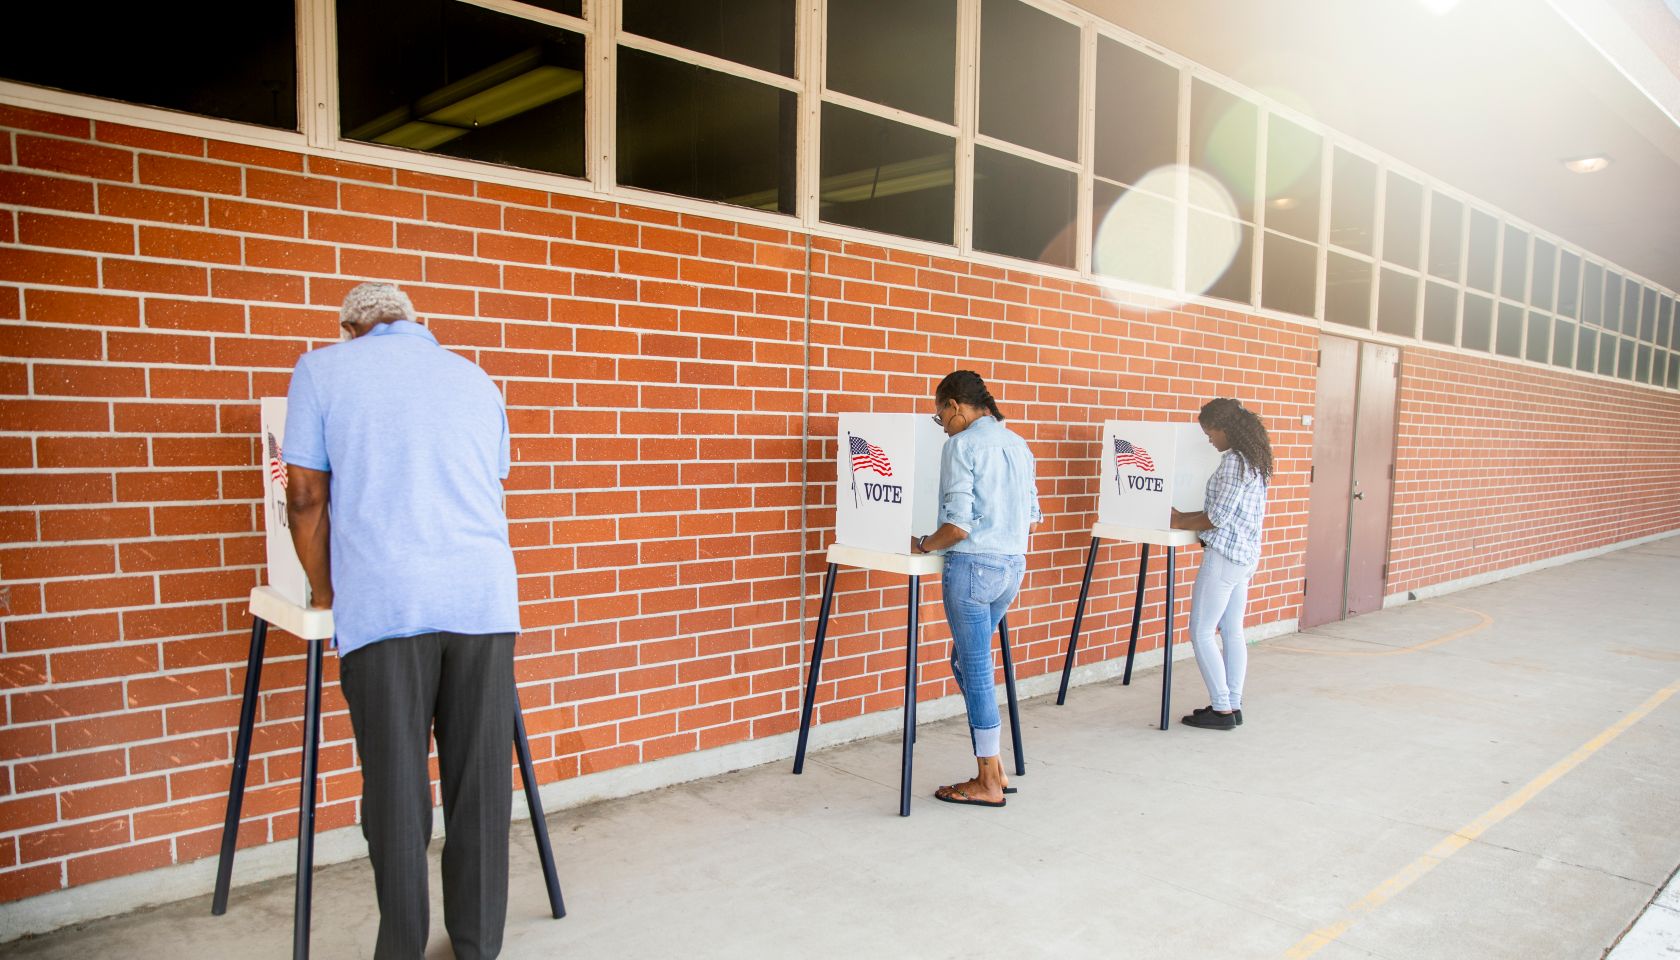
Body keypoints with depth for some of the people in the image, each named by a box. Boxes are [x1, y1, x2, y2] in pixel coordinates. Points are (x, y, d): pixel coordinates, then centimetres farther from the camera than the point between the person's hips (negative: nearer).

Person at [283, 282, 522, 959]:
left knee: (397, 789, 4)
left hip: (385, 606, -2)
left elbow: (306, 497, 6)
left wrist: (326, 595, 18)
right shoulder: (475, 380, 20)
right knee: (479, 784, 9)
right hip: (484, 599, 3)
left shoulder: (322, 371, 10)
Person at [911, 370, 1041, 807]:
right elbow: (1033, 515, 16)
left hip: (973, 565, -8)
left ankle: (989, 783, 13)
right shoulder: (1018, 444, 12)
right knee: (966, 659, 20)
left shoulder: (961, 445, -12)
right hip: (1014, 564, 8)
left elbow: (957, 525, -17)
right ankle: (992, 766, 24)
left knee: (976, 669, 3)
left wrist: (924, 545, -1)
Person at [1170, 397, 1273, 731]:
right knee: (1233, 632, 13)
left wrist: (1181, 523, -5)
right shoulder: (1255, 460, 12)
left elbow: (1218, 517, -19)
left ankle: (1222, 709, 2)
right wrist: (1188, 517, 13)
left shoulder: (1233, 461, -17)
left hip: (1224, 555, -10)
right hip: (1246, 554, 10)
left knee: (1200, 633, -2)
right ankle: (1233, 705, 18)